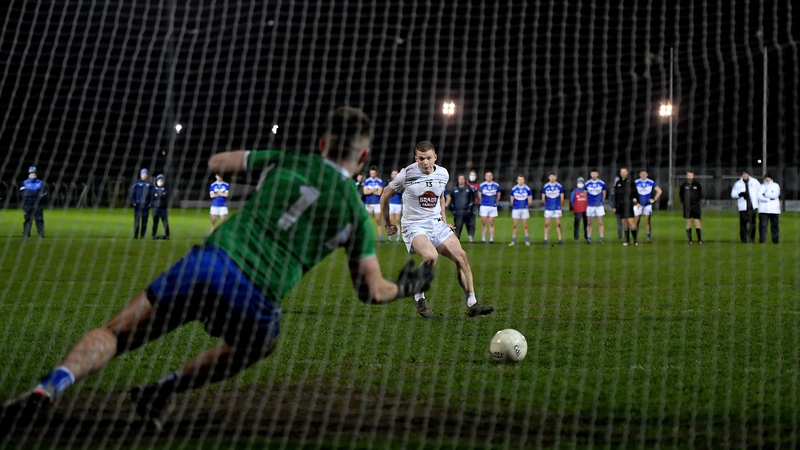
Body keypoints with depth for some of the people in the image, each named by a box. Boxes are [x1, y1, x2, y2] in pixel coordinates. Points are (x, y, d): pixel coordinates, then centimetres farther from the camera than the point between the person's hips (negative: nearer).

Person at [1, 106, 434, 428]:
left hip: (208, 260, 1)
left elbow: (216, 163, 31)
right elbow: (372, 291, 16)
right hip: (254, 300, -1)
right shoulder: (355, 213, 13)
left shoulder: (287, 162, 17)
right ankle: (160, 392, 21)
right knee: (260, 343, 34)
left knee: (114, 333, 7)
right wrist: (406, 286, 38)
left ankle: (52, 383, -21)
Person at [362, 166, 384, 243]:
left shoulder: (380, 181, 0)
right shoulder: (367, 181, 4)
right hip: (368, 203, 2)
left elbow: (379, 192, -10)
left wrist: (370, 191, -6)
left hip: (377, 203, -2)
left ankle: (380, 237, 0)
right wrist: (374, 190, -9)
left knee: (378, 221, -2)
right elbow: (365, 192, -7)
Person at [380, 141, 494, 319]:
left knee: (461, 256, -10)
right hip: (414, 226, -5)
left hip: (437, 224, 5)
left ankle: (472, 304, -1)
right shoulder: (407, 174, -11)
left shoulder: (443, 174, 3)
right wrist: (388, 224, 8)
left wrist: (444, 222, 20)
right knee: (431, 255, -32)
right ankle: (418, 297, -9)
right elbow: (385, 197, 3)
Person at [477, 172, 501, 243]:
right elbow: (479, 195, 10)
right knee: (483, 224, -2)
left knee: (492, 224, 3)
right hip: (484, 207, -1)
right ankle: (483, 239, 2)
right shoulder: (482, 185, 0)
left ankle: (491, 239, 6)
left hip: (493, 207, 1)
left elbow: (498, 196, 15)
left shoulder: (496, 186, 3)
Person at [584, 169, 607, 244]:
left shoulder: (602, 183, 0)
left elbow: (604, 193, 14)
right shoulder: (587, 184, 2)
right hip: (590, 206, 1)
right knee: (589, 223, 3)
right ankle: (588, 238, 8)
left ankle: (601, 239, 1)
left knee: (600, 223, -2)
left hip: (599, 205, -1)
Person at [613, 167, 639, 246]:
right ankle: (627, 240, 10)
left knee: (630, 221, -13)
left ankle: (635, 239, -5)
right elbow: (615, 196, 15)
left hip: (628, 204, -5)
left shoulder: (630, 181, 0)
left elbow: (635, 192, -3)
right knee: (624, 223, 5)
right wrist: (615, 206, 13)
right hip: (620, 205, 5)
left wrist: (637, 202, -12)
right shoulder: (618, 183, 12)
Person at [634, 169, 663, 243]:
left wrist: (654, 200, 2)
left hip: (648, 204, 0)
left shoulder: (651, 182, 0)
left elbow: (659, 191, 8)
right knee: (637, 222, -1)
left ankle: (648, 238, -1)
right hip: (639, 204, 0)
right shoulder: (636, 182, 0)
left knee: (647, 222, -3)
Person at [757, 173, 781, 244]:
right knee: (763, 225, -8)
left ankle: (775, 240, 2)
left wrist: (765, 194, -3)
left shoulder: (776, 186, 14)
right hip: (763, 210, 0)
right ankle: (762, 240, -8)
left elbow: (775, 195, -5)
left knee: (774, 224, -2)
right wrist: (769, 199, -9)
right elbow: (759, 196, -2)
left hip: (774, 209, 0)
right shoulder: (761, 186, 14)